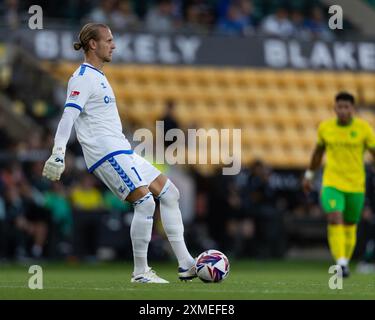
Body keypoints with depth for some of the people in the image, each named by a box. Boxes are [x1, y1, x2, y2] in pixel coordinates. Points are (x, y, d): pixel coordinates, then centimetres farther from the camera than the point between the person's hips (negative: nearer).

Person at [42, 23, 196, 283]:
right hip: (106, 154, -10)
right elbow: (68, 116, -21)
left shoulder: (98, 77, 20)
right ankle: (140, 272, -12)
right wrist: (58, 154, -31)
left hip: (122, 153, 10)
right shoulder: (83, 78, -10)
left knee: (169, 193, 8)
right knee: (145, 201, -19)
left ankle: (185, 264, 7)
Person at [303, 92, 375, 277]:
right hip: (331, 183, 0)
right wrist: (309, 175, 22)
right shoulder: (325, 128, -1)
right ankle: (341, 263, -25)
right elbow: (319, 150, 16)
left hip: (356, 186, 0)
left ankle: (345, 261, 34)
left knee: (350, 226, 11)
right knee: (334, 219, -22)